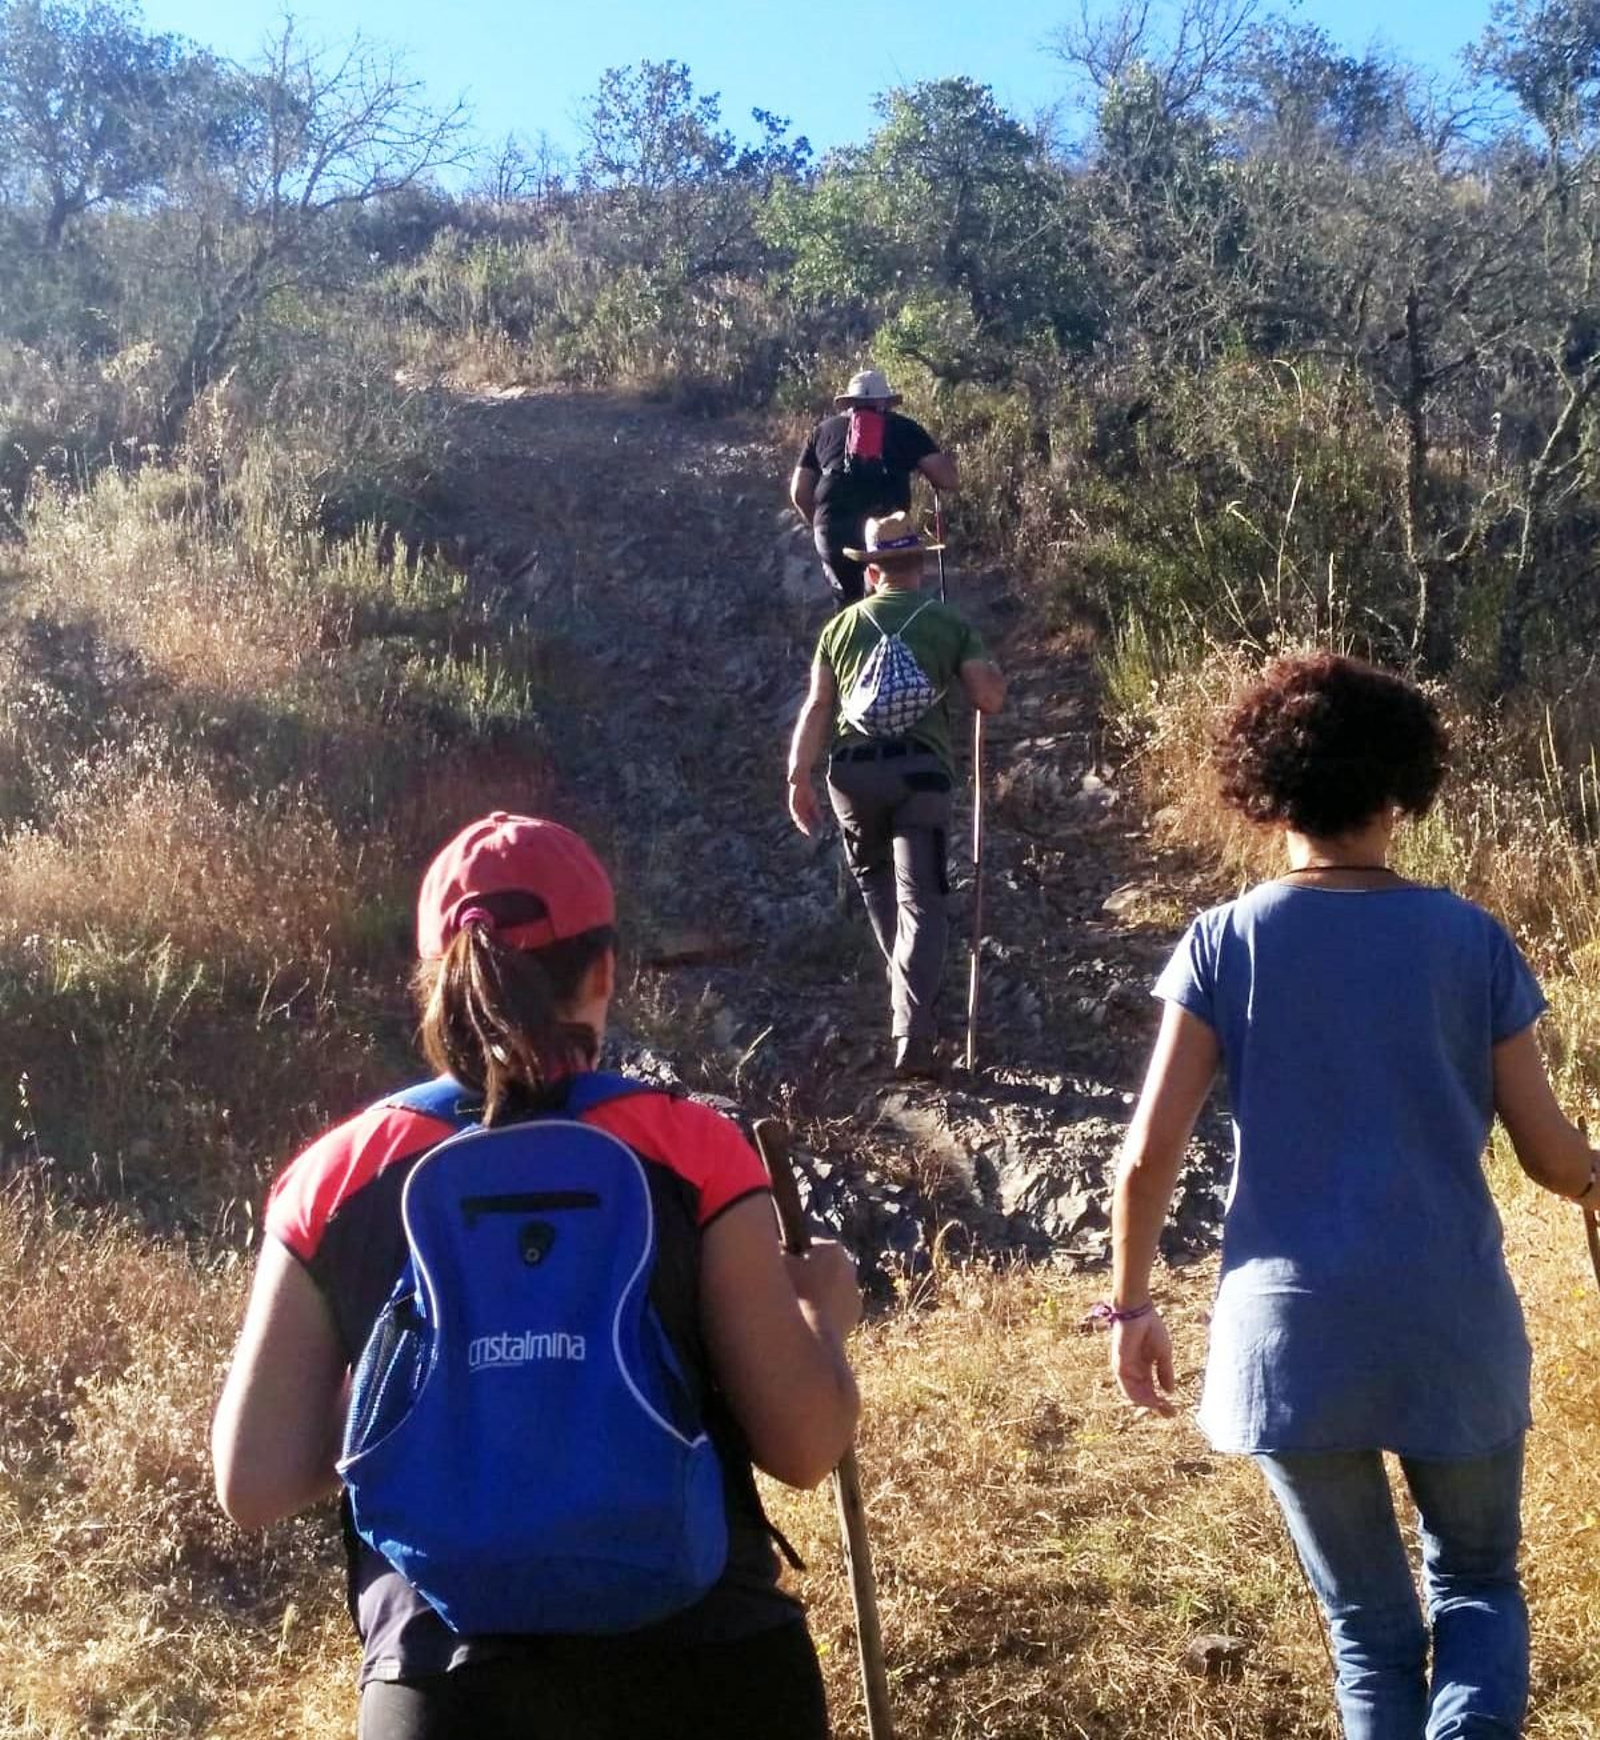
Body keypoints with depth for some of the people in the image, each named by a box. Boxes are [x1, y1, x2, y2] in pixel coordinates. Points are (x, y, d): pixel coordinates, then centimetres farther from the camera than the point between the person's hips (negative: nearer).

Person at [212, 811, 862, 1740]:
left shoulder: (337, 1178, -2)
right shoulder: (690, 1150, -7)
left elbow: (254, 1486, 1)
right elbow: (805, 1446, -6)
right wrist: (822, 1308, 12)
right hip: (704, 1665, 0)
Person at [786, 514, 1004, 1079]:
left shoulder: (841, 626, 13)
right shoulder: (949, 623, 9)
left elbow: (818, 706, 6)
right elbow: (989, 699, 4)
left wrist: (798, 777, 6)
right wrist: (989, 671, 27)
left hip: (853, 770, 2)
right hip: (920, 769, -2)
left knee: (875, 881, 25)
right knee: (920, 900, -4)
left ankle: (910, 990, 35)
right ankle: (913, 1035, -14)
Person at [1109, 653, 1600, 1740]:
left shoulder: (1225, 944, -3)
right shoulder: (1473, 940, -2)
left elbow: (1147, 1157, -7)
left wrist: (1132, 1304, 8)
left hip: (1291, 1332, 0)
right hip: (1453, 1328, 0)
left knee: (1370, 1627, 19)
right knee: (1479, 1584, 23)